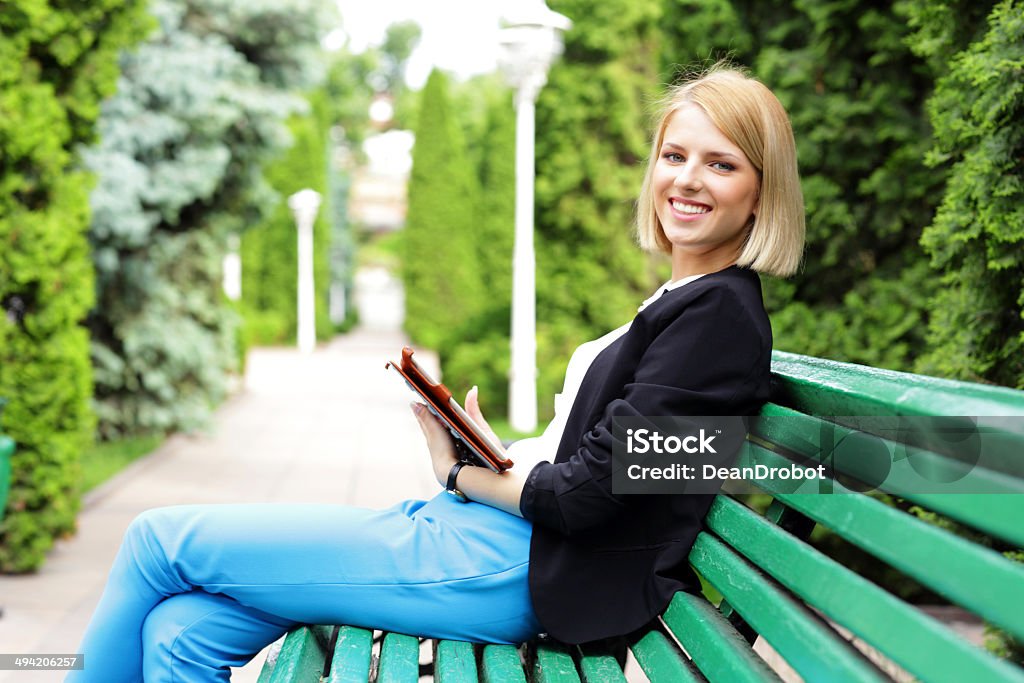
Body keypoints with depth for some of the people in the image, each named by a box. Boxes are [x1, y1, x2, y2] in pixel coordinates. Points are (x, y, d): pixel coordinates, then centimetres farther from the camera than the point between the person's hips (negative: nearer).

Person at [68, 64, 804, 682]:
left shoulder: (720, 313, -12)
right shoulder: (680, 302, 17)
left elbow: (585, 495, -17)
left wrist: (462, 472, -1)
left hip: (515, 569, -9)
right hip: (507, 534, 9)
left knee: (162, 539, -1)